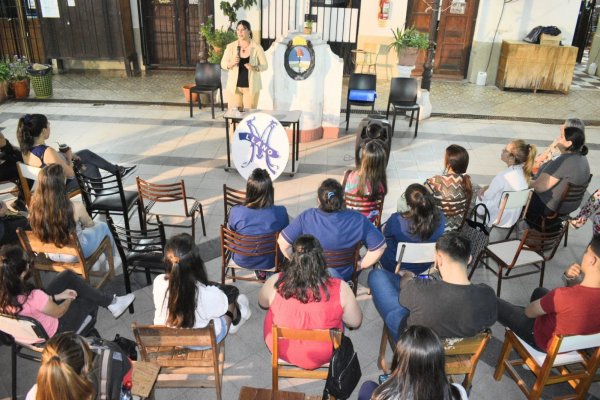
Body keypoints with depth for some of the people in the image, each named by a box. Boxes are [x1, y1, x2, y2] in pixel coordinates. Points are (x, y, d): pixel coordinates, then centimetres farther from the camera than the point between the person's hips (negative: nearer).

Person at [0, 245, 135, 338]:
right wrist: (70, 299, 2)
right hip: (54, 334, -7)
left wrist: (56, 296, -1)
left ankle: (110, 302, 20)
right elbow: (58, 312, -18)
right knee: (90, 301, 12)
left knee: (68, 276, 6)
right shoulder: (34, 297, -40)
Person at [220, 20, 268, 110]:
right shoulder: (230, 47, 1)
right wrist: (231, 63, -16)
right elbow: (223, 64, 5)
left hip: (251, 87, -1)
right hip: (234, 86, 2)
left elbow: (265, 66, 0)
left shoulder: (257, 47, -4)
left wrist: (254, 68, -19)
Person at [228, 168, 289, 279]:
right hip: (269, 262, 0)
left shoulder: (236, 212, -28)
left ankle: (259, 271, 41)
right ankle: (262, 270, 40)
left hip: (242, 261, 1)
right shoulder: (280, 212, -27)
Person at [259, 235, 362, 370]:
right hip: (321, 356, -1)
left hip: (279, 349, 1)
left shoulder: (275, 282, -25)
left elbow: (263, 303, -2)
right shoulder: (340, 288, -28)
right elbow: (355, 322, -12)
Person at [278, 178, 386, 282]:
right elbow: (379, 247, -15)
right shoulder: (358, 220, -21)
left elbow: (283, 242, -16)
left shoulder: (306, 218, -22)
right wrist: (361, 265, 0)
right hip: (345, 275, 1)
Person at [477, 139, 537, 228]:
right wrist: (487, 188, -4)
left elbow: (488, 196, -17)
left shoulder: (503, 176, -32)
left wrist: (482, 192, 3)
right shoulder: (524, 173, -9)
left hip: (497, 219, -7)